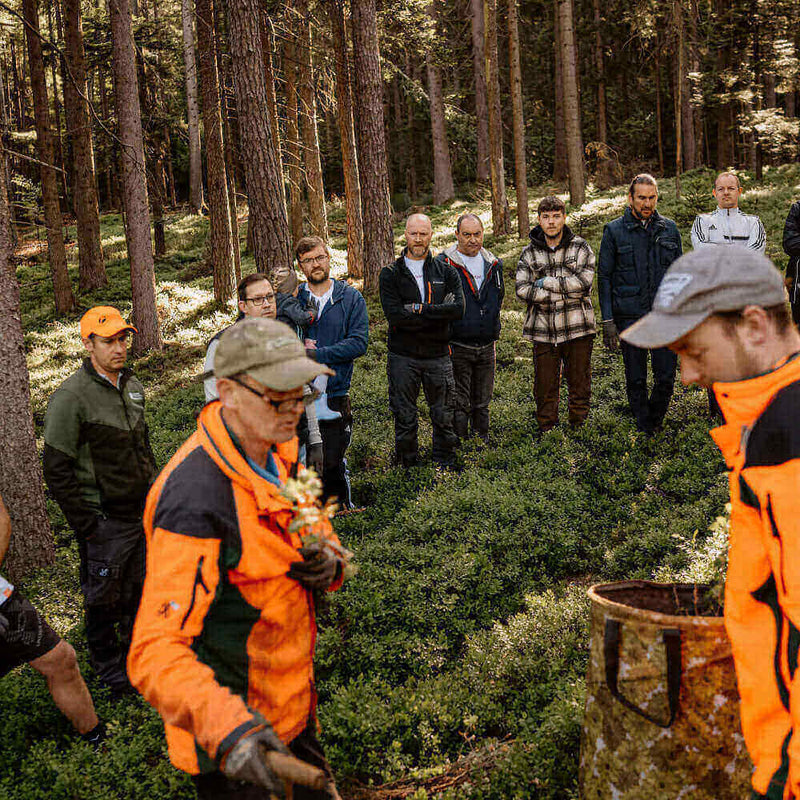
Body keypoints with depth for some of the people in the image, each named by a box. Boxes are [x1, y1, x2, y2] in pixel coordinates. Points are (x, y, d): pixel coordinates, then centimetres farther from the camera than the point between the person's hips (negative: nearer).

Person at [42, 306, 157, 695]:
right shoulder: (71, 397, -18)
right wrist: (86, 526, -15)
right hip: (103, 521, -6)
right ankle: (109, 669, 30)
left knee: (140, 589, 19)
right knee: (103, 599, 9)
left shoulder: (132, 385, 6)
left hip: (143, 513, 7)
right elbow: (57, 470, -16)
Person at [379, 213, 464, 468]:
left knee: (444, 417, 8)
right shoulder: (391, 274, 2)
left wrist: (419, 309, -16)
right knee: (404, 418, 6)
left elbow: (458, 308, -10)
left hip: (438, 355, 1)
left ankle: (444, 465, 23)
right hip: (403, 357, -1)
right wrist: (438, 313, -14)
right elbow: (394, 314, -14)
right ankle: (406, 466, 20)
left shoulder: (446, 272, 7)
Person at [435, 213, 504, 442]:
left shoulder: (494, 265, 10)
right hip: (457, 347, -5)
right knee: (458, 405, 0)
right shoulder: (443, 265, -8)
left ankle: (482, 438, 28)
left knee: (482, 403, 15)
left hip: (486, 346, 5)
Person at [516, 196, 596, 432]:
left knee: (580, 382, 7)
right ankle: (546, 430, 18)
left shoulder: (581, 247, 3)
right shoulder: (529, 253, 5)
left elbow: (584, 282, -11)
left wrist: (548, 282, -11)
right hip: (543, 330, 1)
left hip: (578, 328, 0)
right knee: (544, 386, 5)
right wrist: (565, 291, -11)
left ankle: (579, 428, 21)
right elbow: (522, 289, -7)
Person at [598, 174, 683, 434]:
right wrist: (608, 320, -6)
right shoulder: (614, 231, 0)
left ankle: (654, 419, 25)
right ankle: (644, 432, 21)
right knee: (636, 380, 6)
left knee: (666, 377, 0)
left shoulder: (669, 229, 8)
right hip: (629, 316, -2)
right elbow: (604, 277, 1)